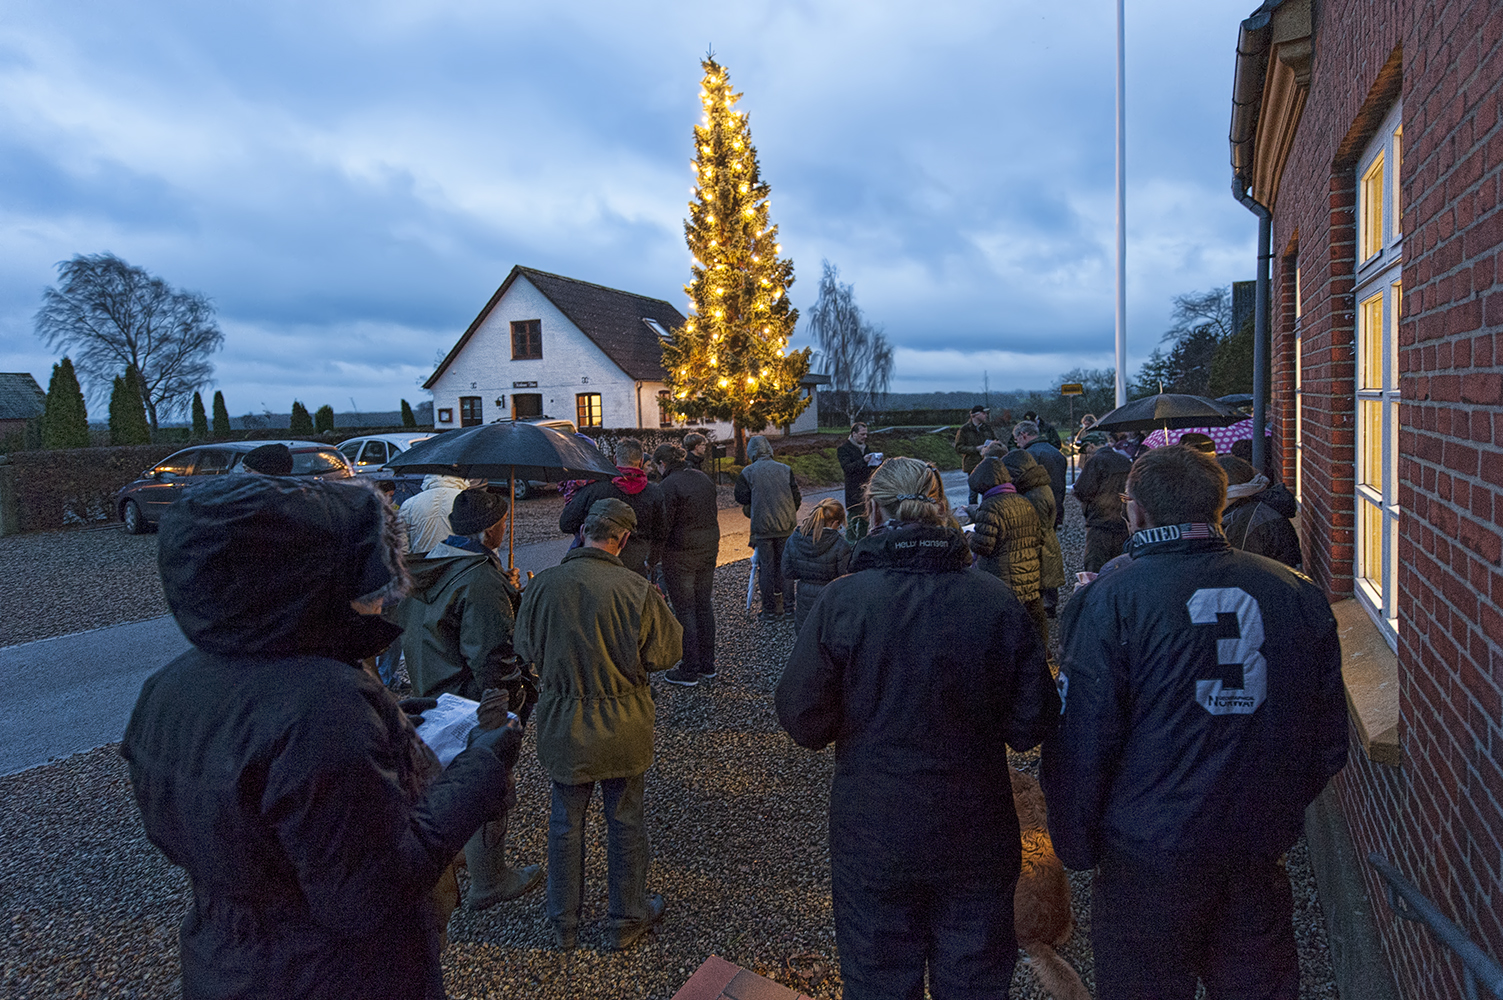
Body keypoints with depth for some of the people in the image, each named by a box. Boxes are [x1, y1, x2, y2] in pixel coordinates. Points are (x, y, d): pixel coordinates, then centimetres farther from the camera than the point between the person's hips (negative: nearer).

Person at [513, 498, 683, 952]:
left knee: (565, 821, 19)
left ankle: (564, 923, 34)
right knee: (625, 821, 16)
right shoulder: (638, 591, -20)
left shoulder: (543, 585, -12)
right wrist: (659, 609, 6)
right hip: (622, 728, -2)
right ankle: (627, 919, 32)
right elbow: (668, 652, -10)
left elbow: (525, 649, 1)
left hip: (562, 724, 2)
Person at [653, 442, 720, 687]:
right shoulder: (704, 478, 9)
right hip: (709, 549, 7)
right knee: (704, 605, 14)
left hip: (681, 554, -7)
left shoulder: (670, 485, -15)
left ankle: (689, 671, 6)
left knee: (685, 611, 0)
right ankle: (707, 664, 23)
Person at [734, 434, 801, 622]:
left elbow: (742, 498, -2)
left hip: (762, 526, -2)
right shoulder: (785, 469, 1)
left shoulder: (747, 473, -4)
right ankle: (789, 605, 15)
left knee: (766, 566, 5)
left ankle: (770, 610, 8)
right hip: (786, 525, 2)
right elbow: (796, 497, 2)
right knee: (785, 564, 12)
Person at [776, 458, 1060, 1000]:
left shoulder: (840, 600, -17)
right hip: (976, 842, 2)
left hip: (871, 840, -1)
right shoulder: (997, 602, -12)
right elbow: (1031, 725, -7)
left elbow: (803, 722, -12)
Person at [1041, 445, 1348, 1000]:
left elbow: (1081, 741, -14)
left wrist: (1076, 847, -2)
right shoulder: (1296, 591, -2)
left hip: (1151, 854, -4)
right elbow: (1329, 737, 7)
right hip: (1261, 848, 4)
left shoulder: (1111, 599, -16)